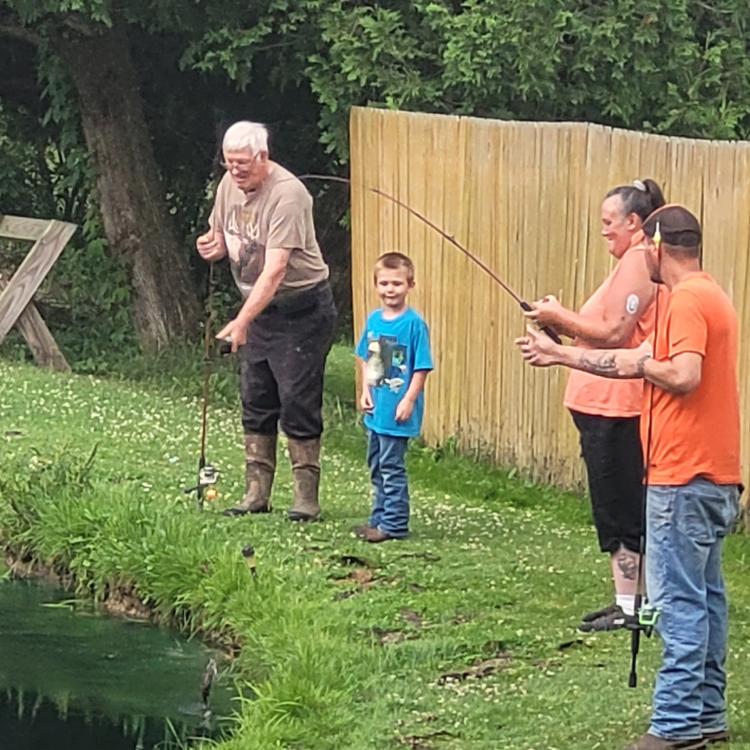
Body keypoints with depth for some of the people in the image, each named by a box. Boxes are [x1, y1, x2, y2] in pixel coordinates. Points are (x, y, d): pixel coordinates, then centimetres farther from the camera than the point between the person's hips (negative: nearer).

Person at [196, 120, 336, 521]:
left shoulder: (287, 195, -24)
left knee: (298, 405, -8)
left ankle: (306, 499, -3)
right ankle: (256, 494, 16)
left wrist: (242, 321, -36)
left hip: (301, 310, -8)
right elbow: (222, 236, 19)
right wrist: (213, 247, -7)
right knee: (256, 404, 9)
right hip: (258, 309, 8)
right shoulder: (229, 185, 2)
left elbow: (274, 270, -30)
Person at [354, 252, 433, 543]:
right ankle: (379, 519, 26)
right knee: (376, 465, 16)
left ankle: (394, 524, 3)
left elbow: (422, 368, -13)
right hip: (376, 408, 8)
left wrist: (409, 400, -17)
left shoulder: (414, 323, -13)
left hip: (398, 410, -8)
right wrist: (365, 391, 6)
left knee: (391, 465, -4)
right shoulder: (373, 319, 7)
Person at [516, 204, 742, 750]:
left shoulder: (687, 300, -15)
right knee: (705, 595, 13)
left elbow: (683, 376, -27)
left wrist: (642, 366, -8)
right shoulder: (708, 296, 18)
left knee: (679, 600, -8)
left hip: (684, 479, -10)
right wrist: (560, 354, 23)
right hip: (712, 477, 10)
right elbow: (637, 359, 21)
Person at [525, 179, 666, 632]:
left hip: (615, 407, -11)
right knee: (622, 508, 14)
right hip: (607, 404, 11)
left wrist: (561, 317, -10)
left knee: (619, 510, -5)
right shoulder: (636, 263, 19)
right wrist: (564, 323, 10)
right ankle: (628, 600, 20)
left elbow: (615, 334, -21)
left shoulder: (638, 263, -15)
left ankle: (629, 607, -1)